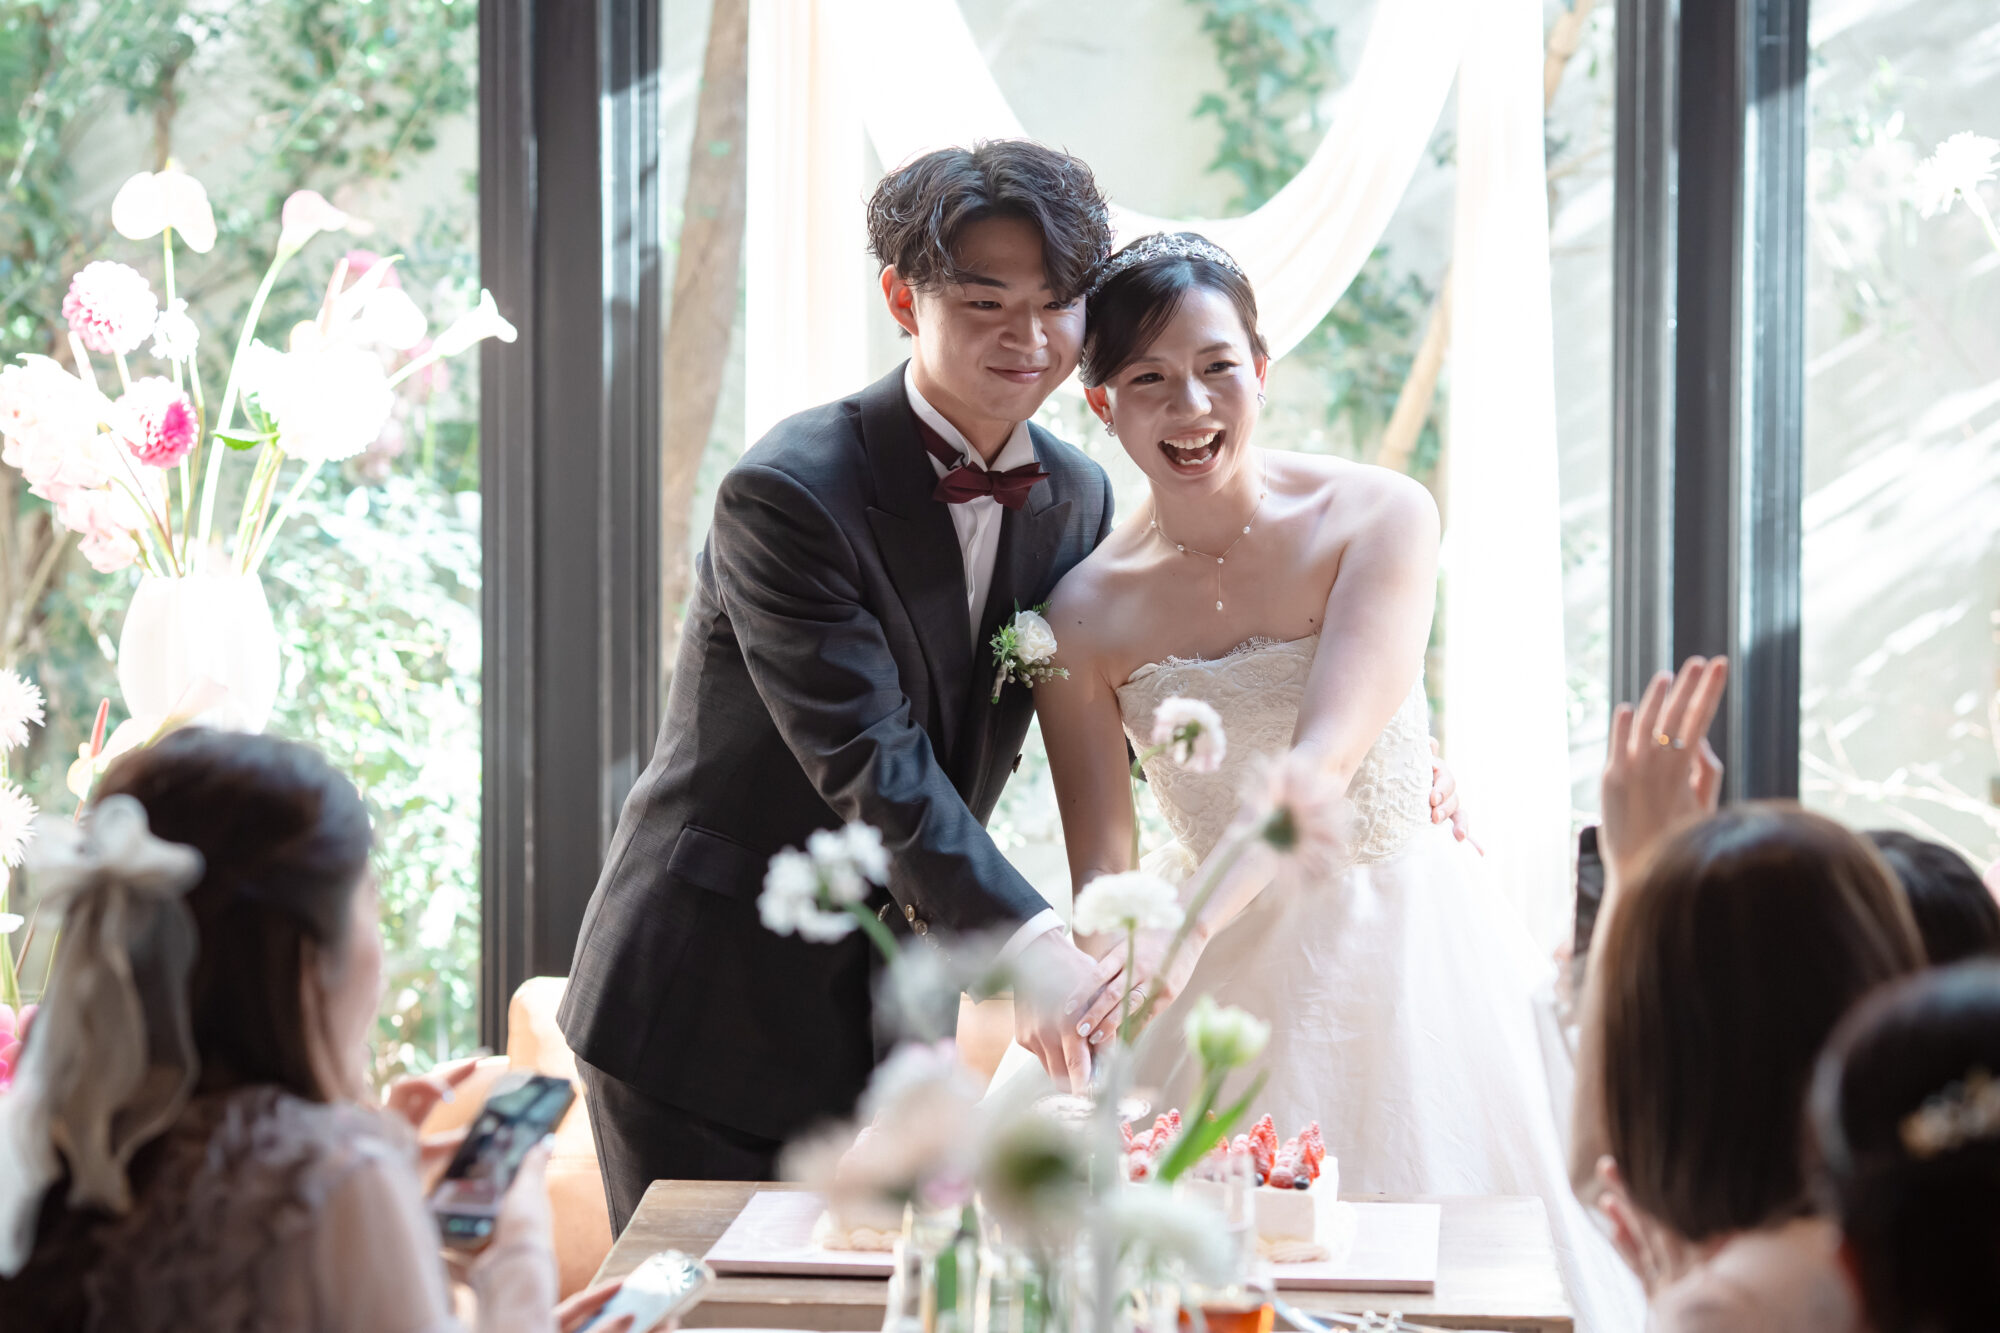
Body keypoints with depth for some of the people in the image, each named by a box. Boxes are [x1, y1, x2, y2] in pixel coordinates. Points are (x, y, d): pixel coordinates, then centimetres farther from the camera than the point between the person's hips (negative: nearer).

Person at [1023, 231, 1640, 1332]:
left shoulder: (1379, 517, -11)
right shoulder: (1085, 612, -4)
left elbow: (1327, 756, -22)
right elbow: (1103, 867, -4)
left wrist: (1188, 927, -36)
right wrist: (1096, 983, -25)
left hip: (1399, 942, -1)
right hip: (1220, 969, 2)